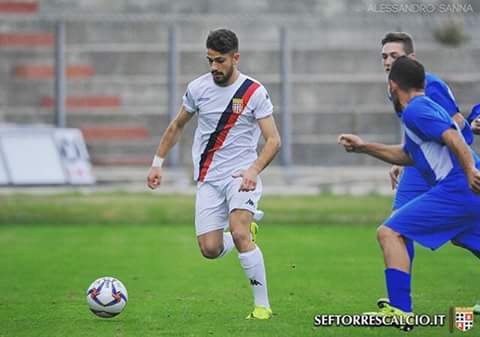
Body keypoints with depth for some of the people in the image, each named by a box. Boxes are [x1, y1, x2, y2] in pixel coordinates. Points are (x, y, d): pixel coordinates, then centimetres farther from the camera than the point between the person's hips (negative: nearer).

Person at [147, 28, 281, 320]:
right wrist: (158, 163, 15)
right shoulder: (198, 88, 2)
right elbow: (177, 126, 18)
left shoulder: (254, 93, -9)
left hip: (241, 174, -4)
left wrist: (253, 170, -26)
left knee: (239, 235, -26)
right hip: (208, 178, 4)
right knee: (210, 249, -7)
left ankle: (263, 305, -15)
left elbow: (273, 140, -11)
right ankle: (245, 233, 29)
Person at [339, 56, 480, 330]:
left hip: (455, 190, -10)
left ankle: (400, 311, -15)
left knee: (389, 233, -9)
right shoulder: (430, 106, 24)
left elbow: (453, 138, -22)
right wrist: (364, 147, 35)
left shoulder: (415, 111, -6)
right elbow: (406, 155, 35)